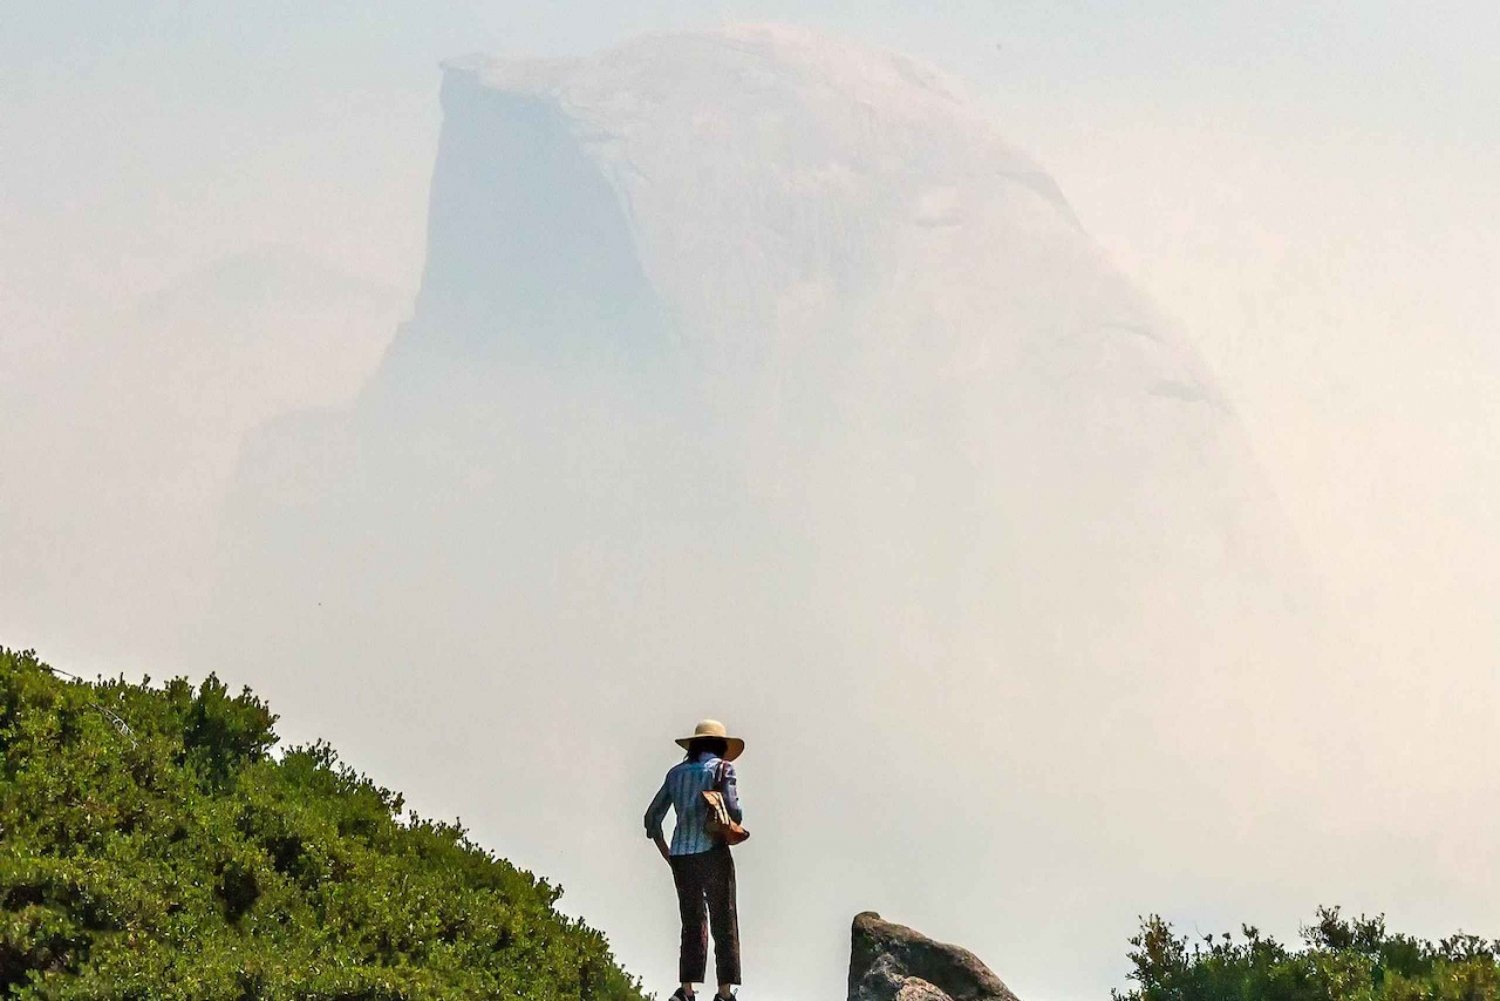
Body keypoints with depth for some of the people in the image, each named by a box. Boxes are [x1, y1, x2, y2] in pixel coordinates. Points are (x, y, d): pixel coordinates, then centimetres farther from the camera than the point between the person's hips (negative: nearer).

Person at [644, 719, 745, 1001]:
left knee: (692, 923, 10)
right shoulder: (722, 768, 0)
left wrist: (667, 854, 19)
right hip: (712, 851, -5)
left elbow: (652, 818, 15)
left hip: (680, 854, 5)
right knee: (724, 922, -1)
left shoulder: (677, 772, 14)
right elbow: (734, 812, -11)